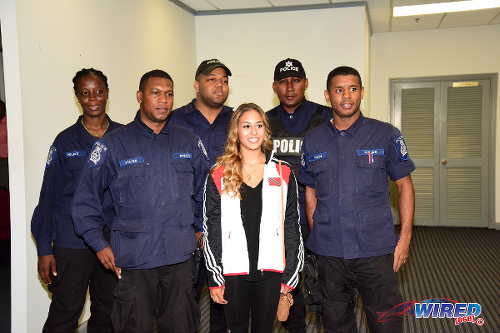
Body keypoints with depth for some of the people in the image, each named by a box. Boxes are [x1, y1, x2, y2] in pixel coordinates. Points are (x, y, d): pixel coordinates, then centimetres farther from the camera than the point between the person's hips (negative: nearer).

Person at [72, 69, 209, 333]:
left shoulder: (189, 143, 7)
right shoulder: (113, 145, -3)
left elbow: (204, 191, 17)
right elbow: (85, 199, 0)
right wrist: (99, 245, -3)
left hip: (180, 258, 3)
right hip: (133, 261, -2)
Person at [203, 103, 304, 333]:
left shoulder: (282, 173, 4)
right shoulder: (219, 176, 1)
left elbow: (292, 226, 6)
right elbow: (211, 229, 1)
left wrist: (290, 275, 3)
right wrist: (214, 278, -2)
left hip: (270, 271, 1)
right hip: (233, 271, -1)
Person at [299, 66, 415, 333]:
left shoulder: (386, 135, -2)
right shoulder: (313, 141, 5)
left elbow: (404, 186, 1)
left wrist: (405, 236, -5)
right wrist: (316, 237, 7)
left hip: (375, 250, -2)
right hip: (328, 252, 2)